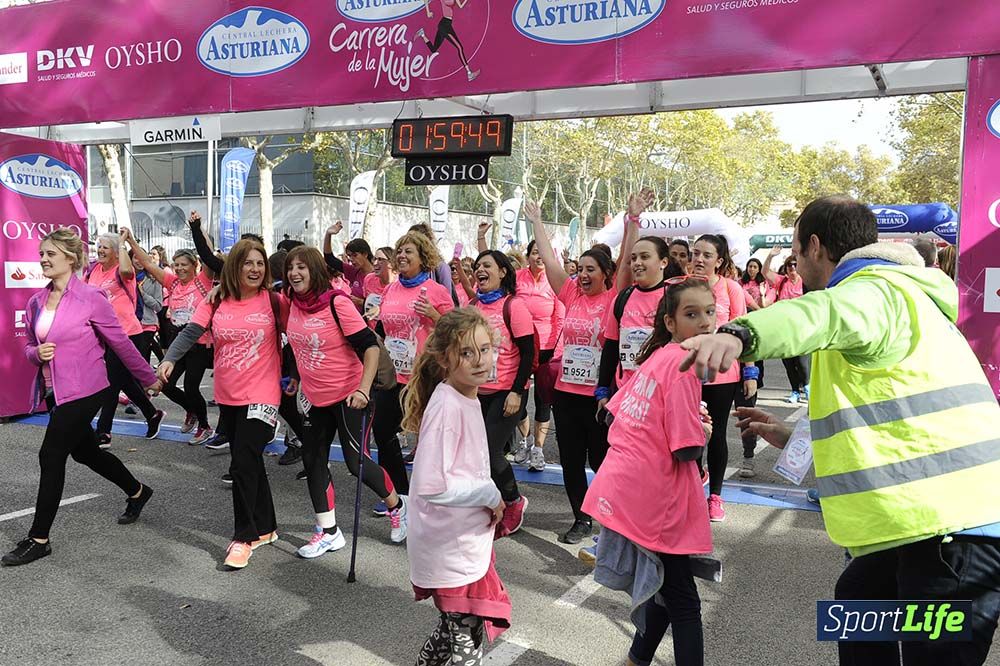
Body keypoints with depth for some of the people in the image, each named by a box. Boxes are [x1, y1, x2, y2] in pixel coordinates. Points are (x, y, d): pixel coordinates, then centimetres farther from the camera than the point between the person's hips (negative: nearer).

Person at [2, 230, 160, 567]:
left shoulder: (90, 298, -13)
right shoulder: (36, 302, 5)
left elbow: (120, 343, -6)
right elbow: (30, 346, 15)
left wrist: (148, 378, 2)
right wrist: (37, 353, -9)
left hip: (83, 392, -7)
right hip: (54, 392, 8)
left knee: (51, 457, -7)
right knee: (85, 452, 20)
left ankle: (38, 539, 7)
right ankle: (137, 491, 43)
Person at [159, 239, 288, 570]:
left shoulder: (273, 301, -6)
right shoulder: (216, 302, 1)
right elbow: (191, 332, -10)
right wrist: (170, 359, -23)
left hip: (261, 396, -4)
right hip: (228, 397, 5)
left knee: (243, 465, -9)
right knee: (250, 462, 16)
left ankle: (244, 537, 6)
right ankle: (265, 528, 31)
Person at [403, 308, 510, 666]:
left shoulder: (466, 398, 5)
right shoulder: (446, 406, -24)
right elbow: (431, 485, -30)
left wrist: (489, 501, 5)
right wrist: (491, 495, -19)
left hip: (466, 540, 9)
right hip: (451, 550, -9)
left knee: (454, 627, 24)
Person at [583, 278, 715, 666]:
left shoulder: (654, 357, 9)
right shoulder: (683, 362, -16)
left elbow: (615, 413, 19)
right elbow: (687, 449, -18)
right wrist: (703, 433, 2)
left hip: (622, 485, 8)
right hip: (655, 497, -8)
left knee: (665, 587, 26)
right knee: (683, 601, 7)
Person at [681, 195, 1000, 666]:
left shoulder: (875, 289, -9)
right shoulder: (896, 296, 25)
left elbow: (824, 314, -37)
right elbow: (885, 419, 32)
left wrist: (739, 335, -55)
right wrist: (793, 438, 30)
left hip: (953, 522, -11)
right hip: (941, 512, 11)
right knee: (858, 597, 24)